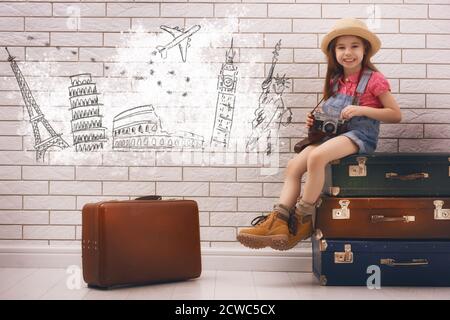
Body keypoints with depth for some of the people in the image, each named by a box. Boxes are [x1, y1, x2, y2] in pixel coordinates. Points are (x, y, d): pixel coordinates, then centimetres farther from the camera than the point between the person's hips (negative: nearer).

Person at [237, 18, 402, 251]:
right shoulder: (336, 81, 15)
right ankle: (279, 222, -20)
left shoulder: (374, 79, -4)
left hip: (360, 134, -7)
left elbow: (396, 115, -5)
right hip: (333, 133, 7)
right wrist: (316, 120, 6)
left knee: (316, 157, -33)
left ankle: (303, 221, -20)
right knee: (293, 165, -13)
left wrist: (362, 110, -16)